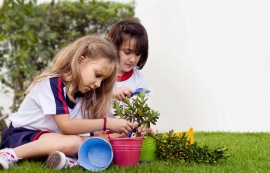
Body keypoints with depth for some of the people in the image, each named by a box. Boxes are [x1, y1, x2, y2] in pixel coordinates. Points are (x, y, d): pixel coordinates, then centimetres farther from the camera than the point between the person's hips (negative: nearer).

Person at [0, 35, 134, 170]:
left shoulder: (82, 94, 5)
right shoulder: (54, 83, -19)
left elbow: (82, 131, -2)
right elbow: (66, 126, -26)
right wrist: (107, 123, -23)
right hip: (22, 135, -7)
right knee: (71, 143, -35)